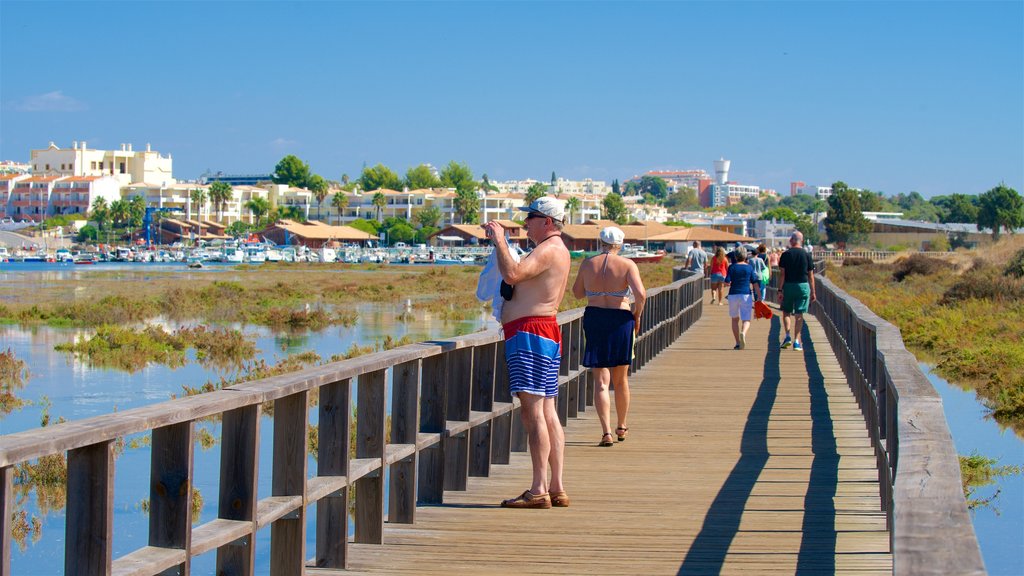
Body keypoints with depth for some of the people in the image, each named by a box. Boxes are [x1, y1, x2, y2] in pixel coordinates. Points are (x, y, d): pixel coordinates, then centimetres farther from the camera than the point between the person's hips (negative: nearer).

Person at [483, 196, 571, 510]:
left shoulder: (548, 250, -12)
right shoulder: (558, 250, 22)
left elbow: (512, 274, -29)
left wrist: (499, 240, -17)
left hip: (530, 332, -11)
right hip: (546, 332, 11)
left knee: (533, 410, -13)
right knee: (547, 412, 9)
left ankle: (538, 491, -16)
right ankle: (556, 489, 11)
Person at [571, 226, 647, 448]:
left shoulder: (588, 264, 2)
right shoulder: (627, 265, -5)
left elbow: (577, 292, 14)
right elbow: (640, 294, -16)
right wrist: (637, 316, -1)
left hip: (593, 319, 1)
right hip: (620, 320, -1)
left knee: (601, 381, 1)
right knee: (621, 379, 17)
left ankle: (606, 432, -12)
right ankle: (622, 427, 31)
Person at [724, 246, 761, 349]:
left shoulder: (732, 267, -1)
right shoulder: (749, 267, 2)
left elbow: (727, 283, -7)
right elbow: (755, 283, 0)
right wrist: (759, 297, 4)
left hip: (733, 295, 0)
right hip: (746, 295, 0)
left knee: (735, 319, 15)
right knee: (746, 320, 0)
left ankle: (738, 343, 12)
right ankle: (743, 333, -33)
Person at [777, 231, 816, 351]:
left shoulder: (786, 254, -3)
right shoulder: (807, 255, 1)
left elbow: (782, 274, -6)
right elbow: (811, 275, 3)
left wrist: (780, 290, -4)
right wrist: (812, 292, 9)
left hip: (788, 286, -1)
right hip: (803, 286, 1)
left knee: (786, 312, 15)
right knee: (799, 314, 3)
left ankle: (787, 336, -1)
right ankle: (797, 341, 0)